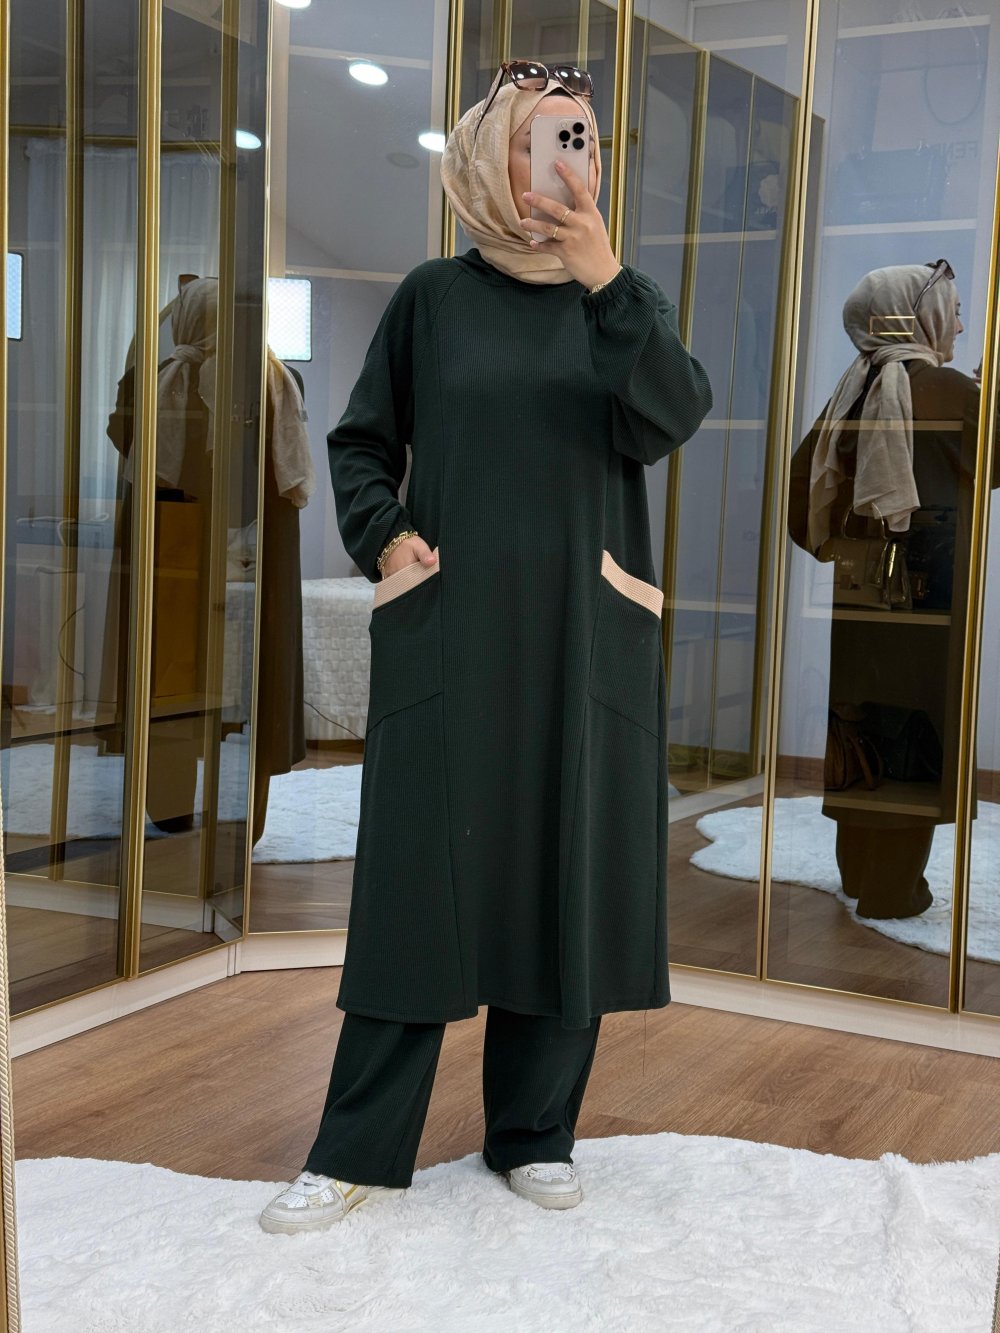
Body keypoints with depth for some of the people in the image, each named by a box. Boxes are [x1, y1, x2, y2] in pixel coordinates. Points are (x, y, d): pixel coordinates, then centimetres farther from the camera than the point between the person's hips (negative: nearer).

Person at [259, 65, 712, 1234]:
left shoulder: (625, 297, 8)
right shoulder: (434, 296, 7)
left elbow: (670, 420, -11)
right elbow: (361, 441, 12)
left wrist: (604, 280, -22)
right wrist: (380, 537, -6)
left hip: (583, 632, 1)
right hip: (448, 628, -1)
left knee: (567, 866, 4)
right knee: (422, 867, -1)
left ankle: (534, 1130, 19)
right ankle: (358, 1150, 8)